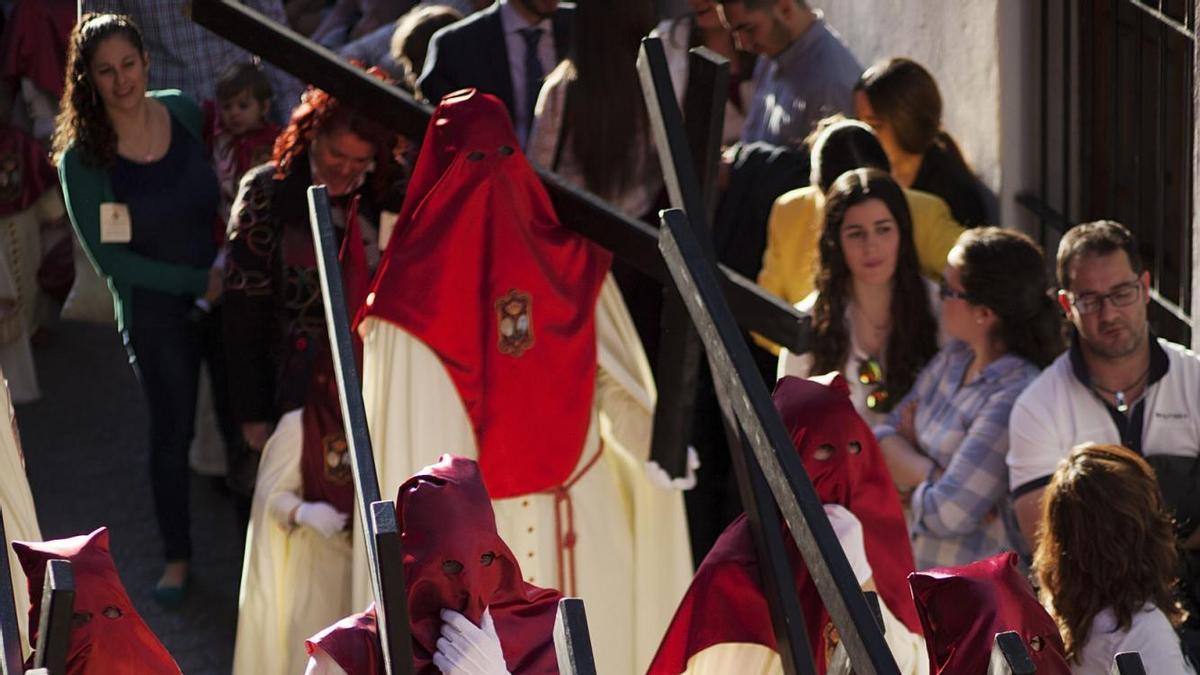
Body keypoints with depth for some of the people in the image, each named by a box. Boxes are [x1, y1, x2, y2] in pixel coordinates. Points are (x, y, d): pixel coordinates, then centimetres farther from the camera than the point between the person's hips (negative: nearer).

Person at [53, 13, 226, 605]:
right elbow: (109, 257, -15)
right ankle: (176, 556, 31)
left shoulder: (183, 112, -8)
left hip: (226, 290, 3)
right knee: (172, 433, 12)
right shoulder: (82, 157, -17)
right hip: (154, 311, -2)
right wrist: (197, 281, -17)